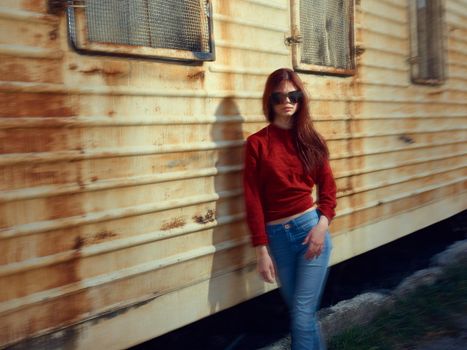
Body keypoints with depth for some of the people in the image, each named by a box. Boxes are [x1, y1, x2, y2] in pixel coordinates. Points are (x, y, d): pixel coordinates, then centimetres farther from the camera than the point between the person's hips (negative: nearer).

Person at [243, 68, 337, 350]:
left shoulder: (310, 138, 6)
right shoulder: (257, 143, -1)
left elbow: (328, 185, 6)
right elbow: (253, 199, -3)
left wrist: (322, 224, -12)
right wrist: (262, 250, -6)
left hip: (311, 228, 0)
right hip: (278, 236, 0)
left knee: (302, 314, -4)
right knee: (302, 313, 15)